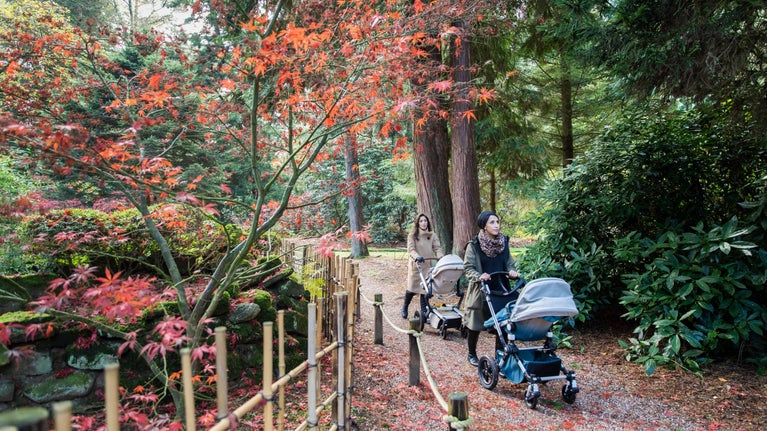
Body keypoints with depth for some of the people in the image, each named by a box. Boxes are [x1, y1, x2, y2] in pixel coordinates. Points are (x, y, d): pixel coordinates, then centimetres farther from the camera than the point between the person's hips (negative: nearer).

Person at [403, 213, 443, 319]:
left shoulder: (433, 235, 7)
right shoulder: (412, 235, -2)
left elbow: (437, 248, 0)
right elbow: (411, 249, -11)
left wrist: (440, 257, -20)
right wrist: (417, 257, -30)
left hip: (428, 266, 2)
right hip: (415, 265, -2)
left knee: (425, 289, 1)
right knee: (412, 289, 4)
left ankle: (424, 313, 10)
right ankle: (404, 308, 28)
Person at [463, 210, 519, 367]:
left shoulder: (504, 242, 3)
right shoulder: (474, 245, -10)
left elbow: (509, 263, 10)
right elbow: (468, 268, -9)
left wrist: (512, 272, -11)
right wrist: (479, 276, -27)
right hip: (480, 291, -3)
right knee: (474, 325, 10)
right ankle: (472, 354, 31)